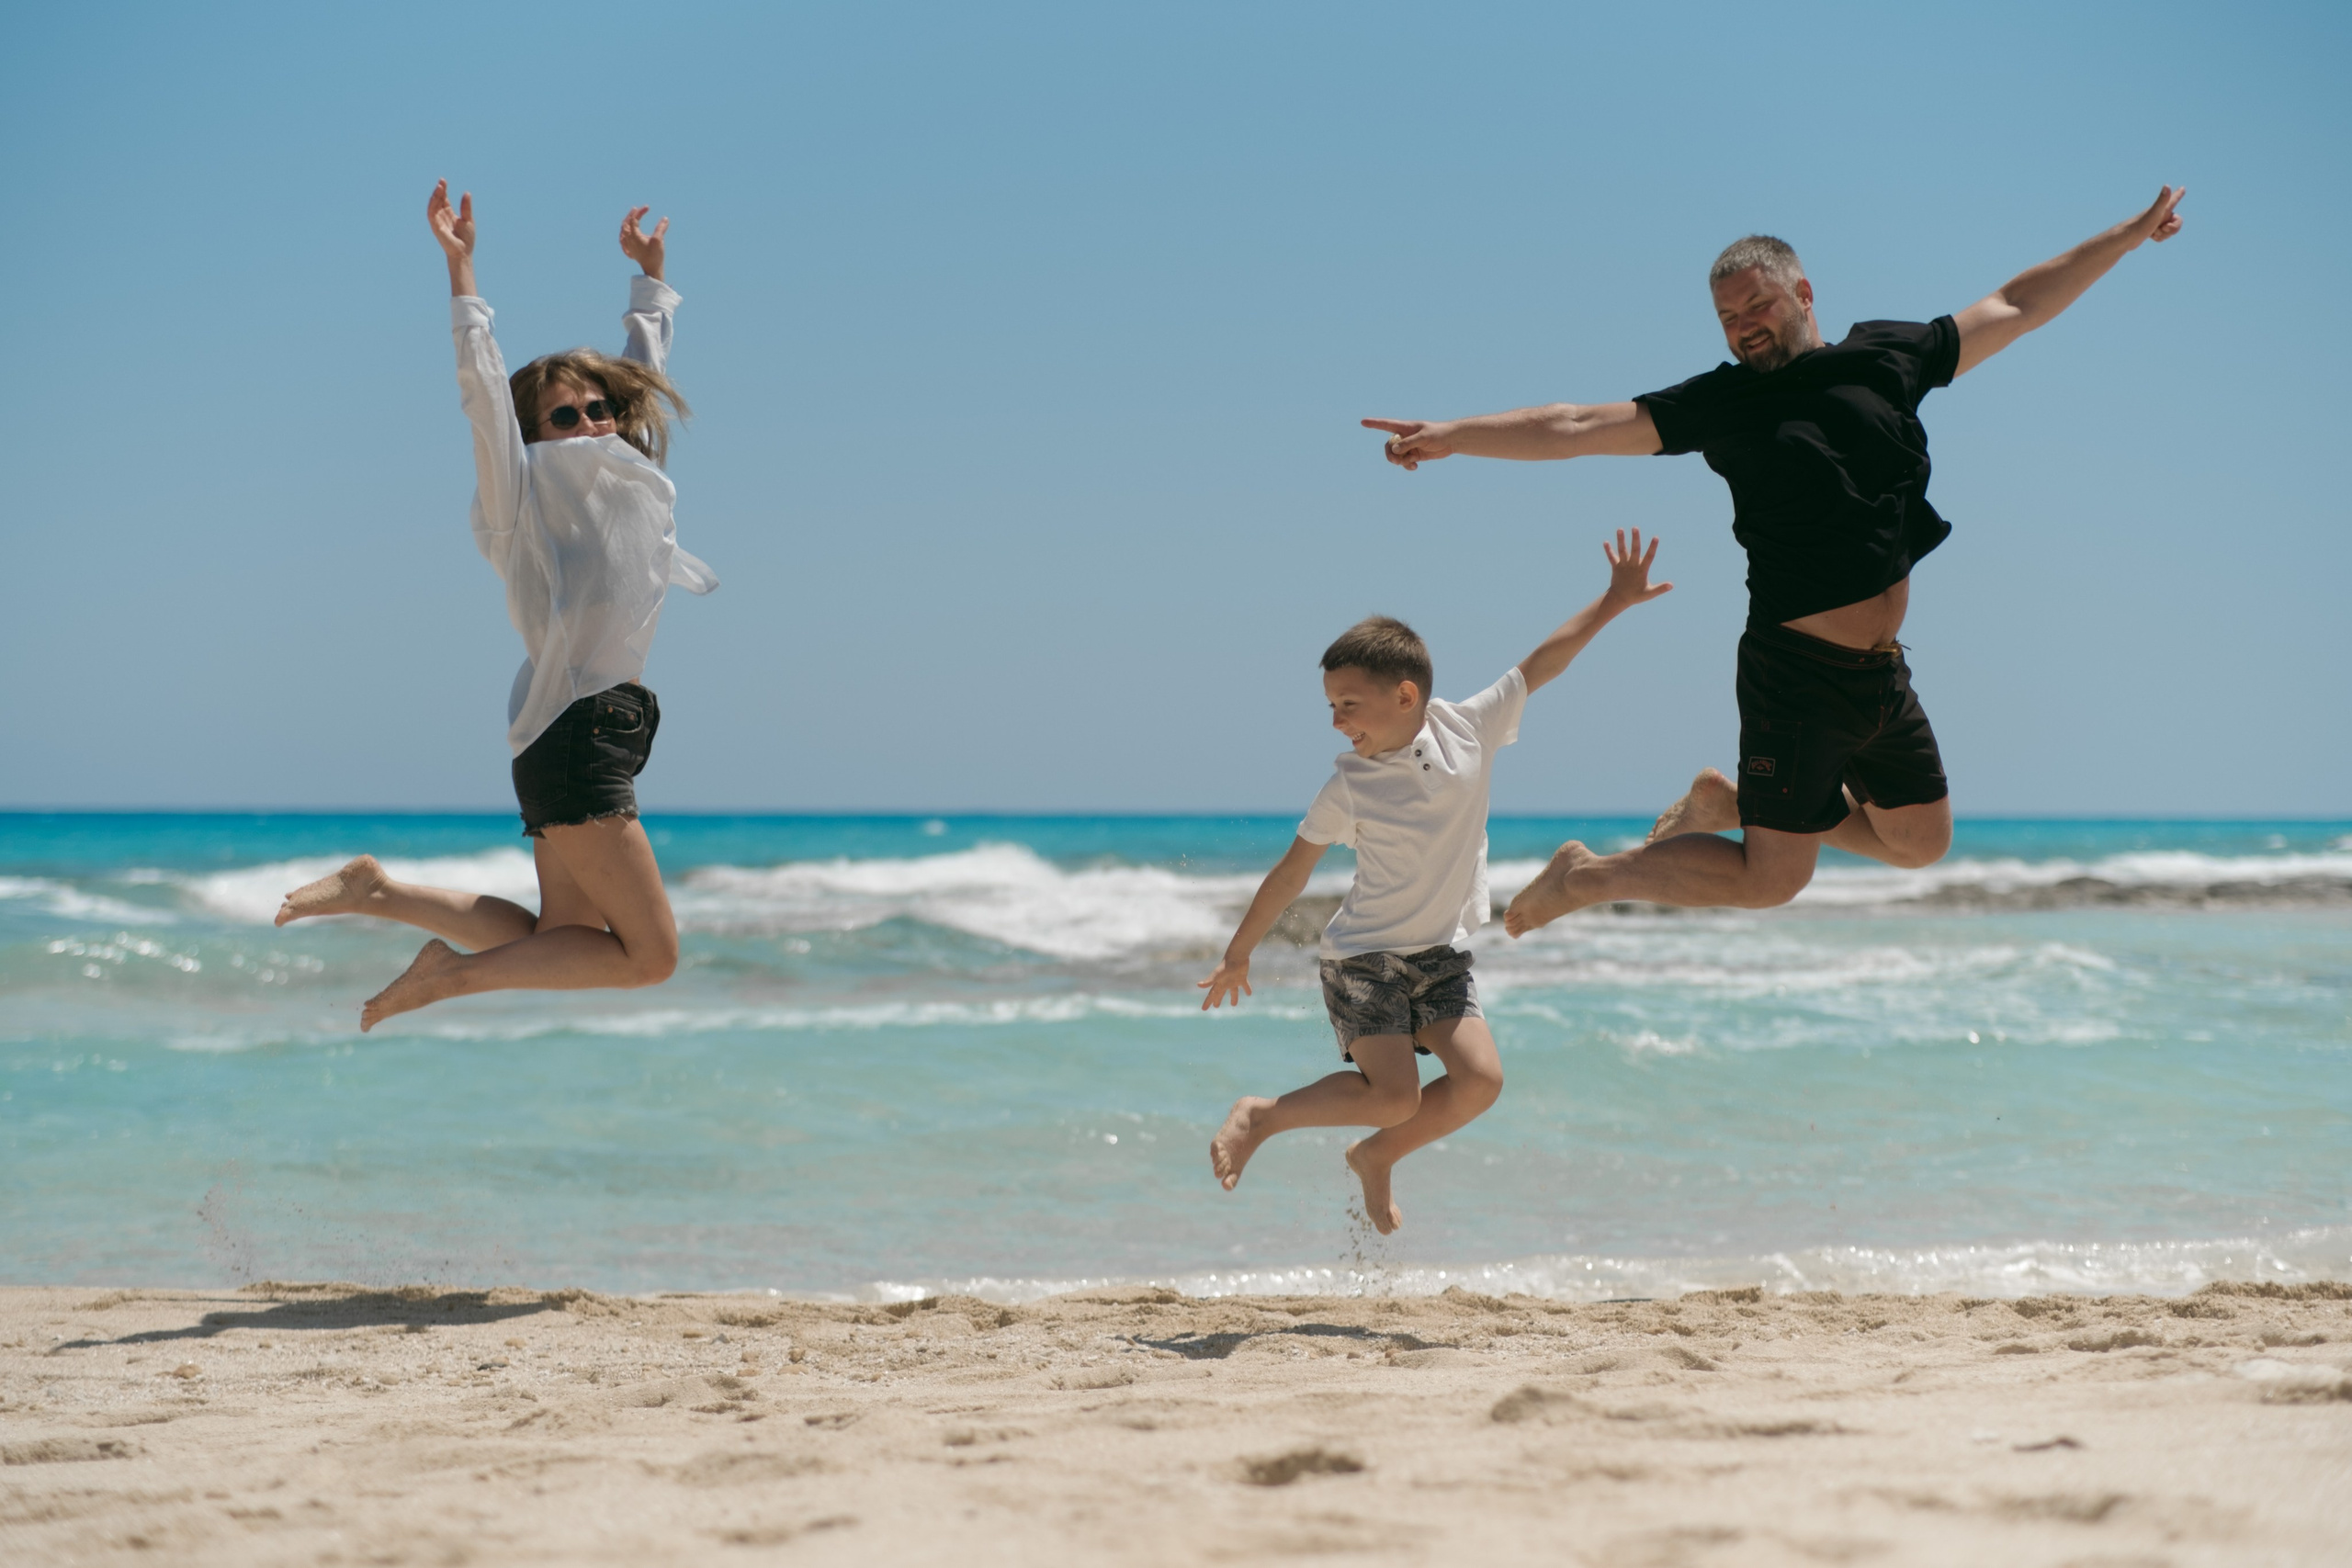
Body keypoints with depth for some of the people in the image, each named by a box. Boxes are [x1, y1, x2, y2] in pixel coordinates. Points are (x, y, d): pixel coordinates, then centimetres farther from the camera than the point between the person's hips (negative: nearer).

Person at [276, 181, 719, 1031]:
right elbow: (484, 390, -11)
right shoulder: (531, 490, -2)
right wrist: (460, 266, -14)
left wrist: (650, 275, 36)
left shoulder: (631, 474, 17)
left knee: (559, 943, 6)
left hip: (602, 743, 9)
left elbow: (645, 371, 31)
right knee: (650, 954, -10)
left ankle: (377, 891, 12)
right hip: (573, 738, -9)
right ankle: (451, 976, -4)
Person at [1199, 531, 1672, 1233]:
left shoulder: (1468, 730, -6)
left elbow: (1538, 666, 0)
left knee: (1480, 1079, -12)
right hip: (1364, 955, -4)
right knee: (1394, 1096, -17)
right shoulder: (1349, 786, -12)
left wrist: (1613, 602, -2)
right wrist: (1237, 957, 2)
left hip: (1441, 952, 4)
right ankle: (1260, 1116, 1)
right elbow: (1293, 871, -4)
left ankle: (1374, 1159, 10)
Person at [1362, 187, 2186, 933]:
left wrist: (2130, 235, 18)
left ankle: (1730, 802, 28)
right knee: (1771, 878, -5)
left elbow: (2018, 306, 15)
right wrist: (1452, 435, -17)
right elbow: (1579, 426, -8)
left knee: (1920, 842, 14)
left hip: (1883, 673, 5)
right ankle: (1587, 876, 14)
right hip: (1798, 675, -5)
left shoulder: (1887, 357, 7)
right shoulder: (1721, 403, -3)